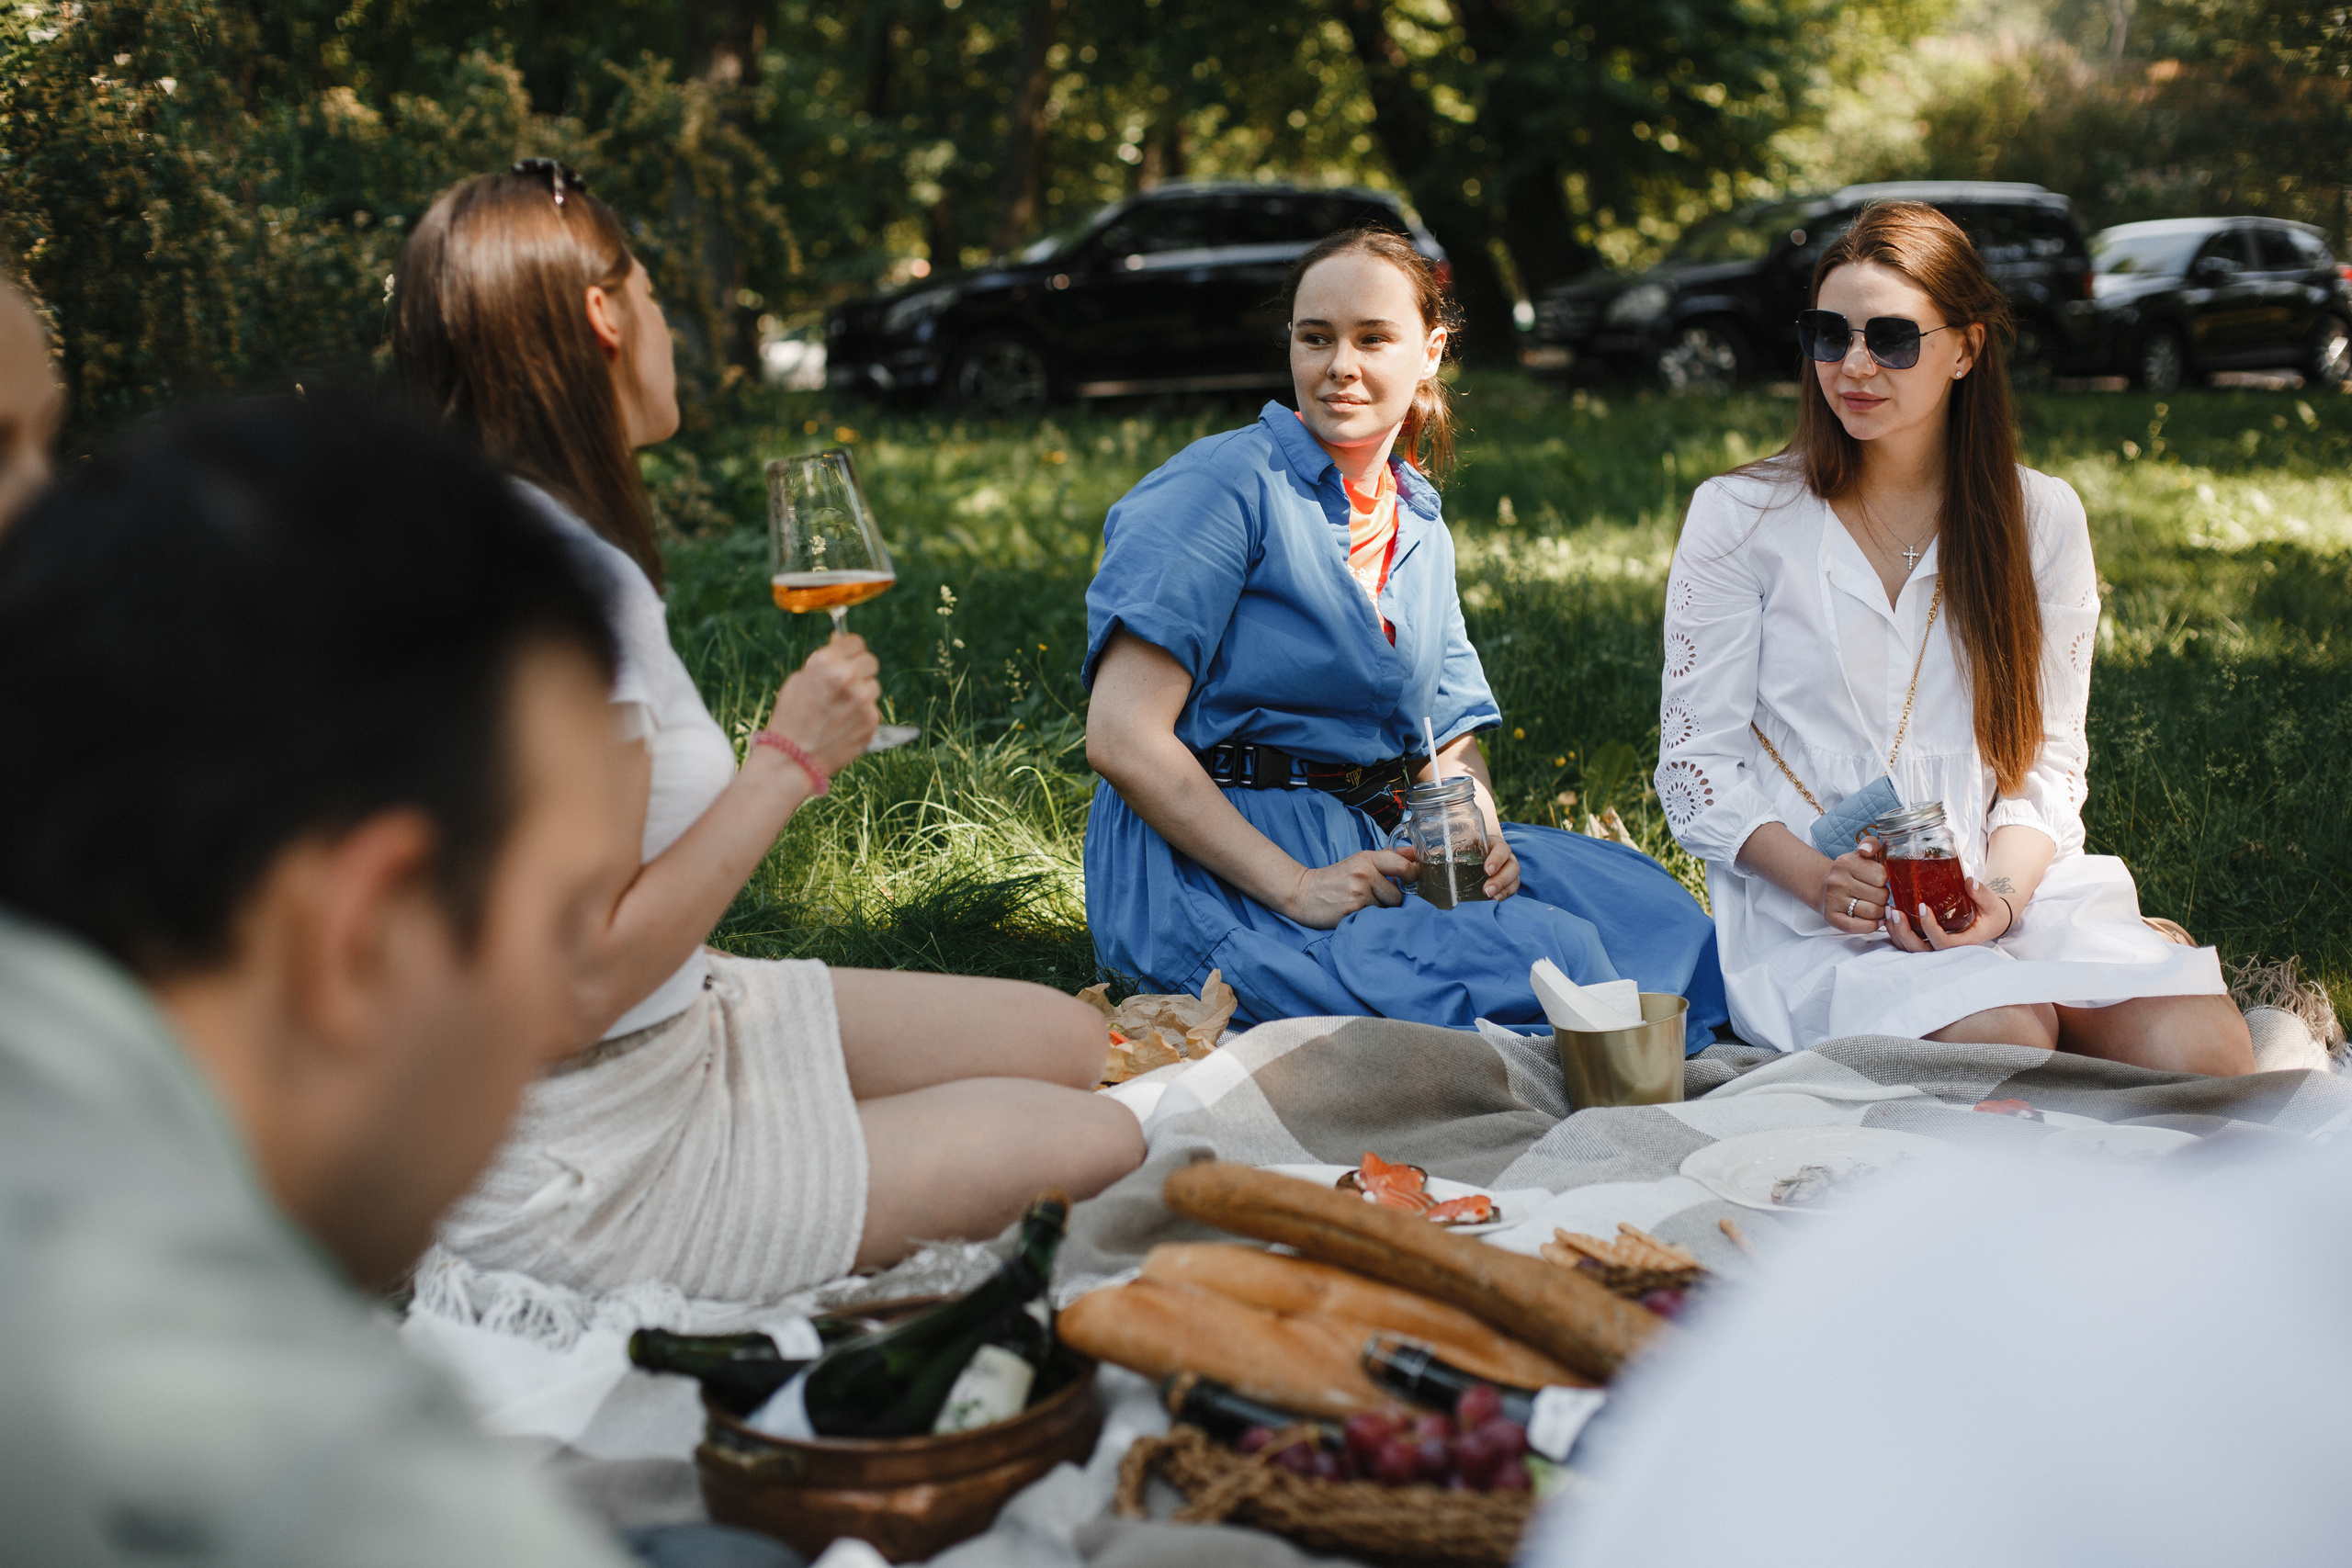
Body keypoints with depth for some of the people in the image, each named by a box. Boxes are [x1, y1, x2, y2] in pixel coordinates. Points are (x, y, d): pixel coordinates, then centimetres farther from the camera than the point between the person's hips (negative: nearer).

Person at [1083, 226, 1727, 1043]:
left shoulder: (1422, 530, 17)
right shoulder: (1227, 485, -8)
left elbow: (1449, 743, 19)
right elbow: (1122, 737, -16)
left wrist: (1479, 839, -5)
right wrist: (1296, 887, -22)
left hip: (1368, 846, 7)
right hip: (1209, 870, -7)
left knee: (1643, 901, -12)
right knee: (1548, 959, -26)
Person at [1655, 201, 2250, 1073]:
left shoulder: (2042, 518, 10)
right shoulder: (1739, 518, 1)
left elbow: (2047, 756, 8)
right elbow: (1696, 758, 0)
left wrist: (2000, 893, -13)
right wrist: (1816, 878, -18)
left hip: (2004, 884, 3)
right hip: (1805, 908, -3)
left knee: (2207, 1053, -24)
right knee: (2006, 1039, -34)